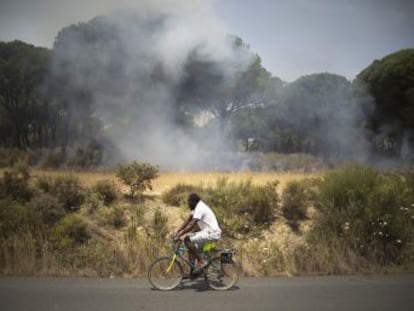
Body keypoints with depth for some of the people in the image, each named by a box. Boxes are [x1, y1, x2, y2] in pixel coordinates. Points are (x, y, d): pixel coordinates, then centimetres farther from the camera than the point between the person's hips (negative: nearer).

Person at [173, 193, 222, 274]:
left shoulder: (200, 208, -16)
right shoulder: (197, 207, 15)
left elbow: (191, 225, -23)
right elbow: (187, 221, 14)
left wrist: (179, 235, -20)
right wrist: (176, 232, 6)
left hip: (212, 232, -11)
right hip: (208, 231, 11)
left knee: (187, 240, -18)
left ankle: (201, 261, -14)